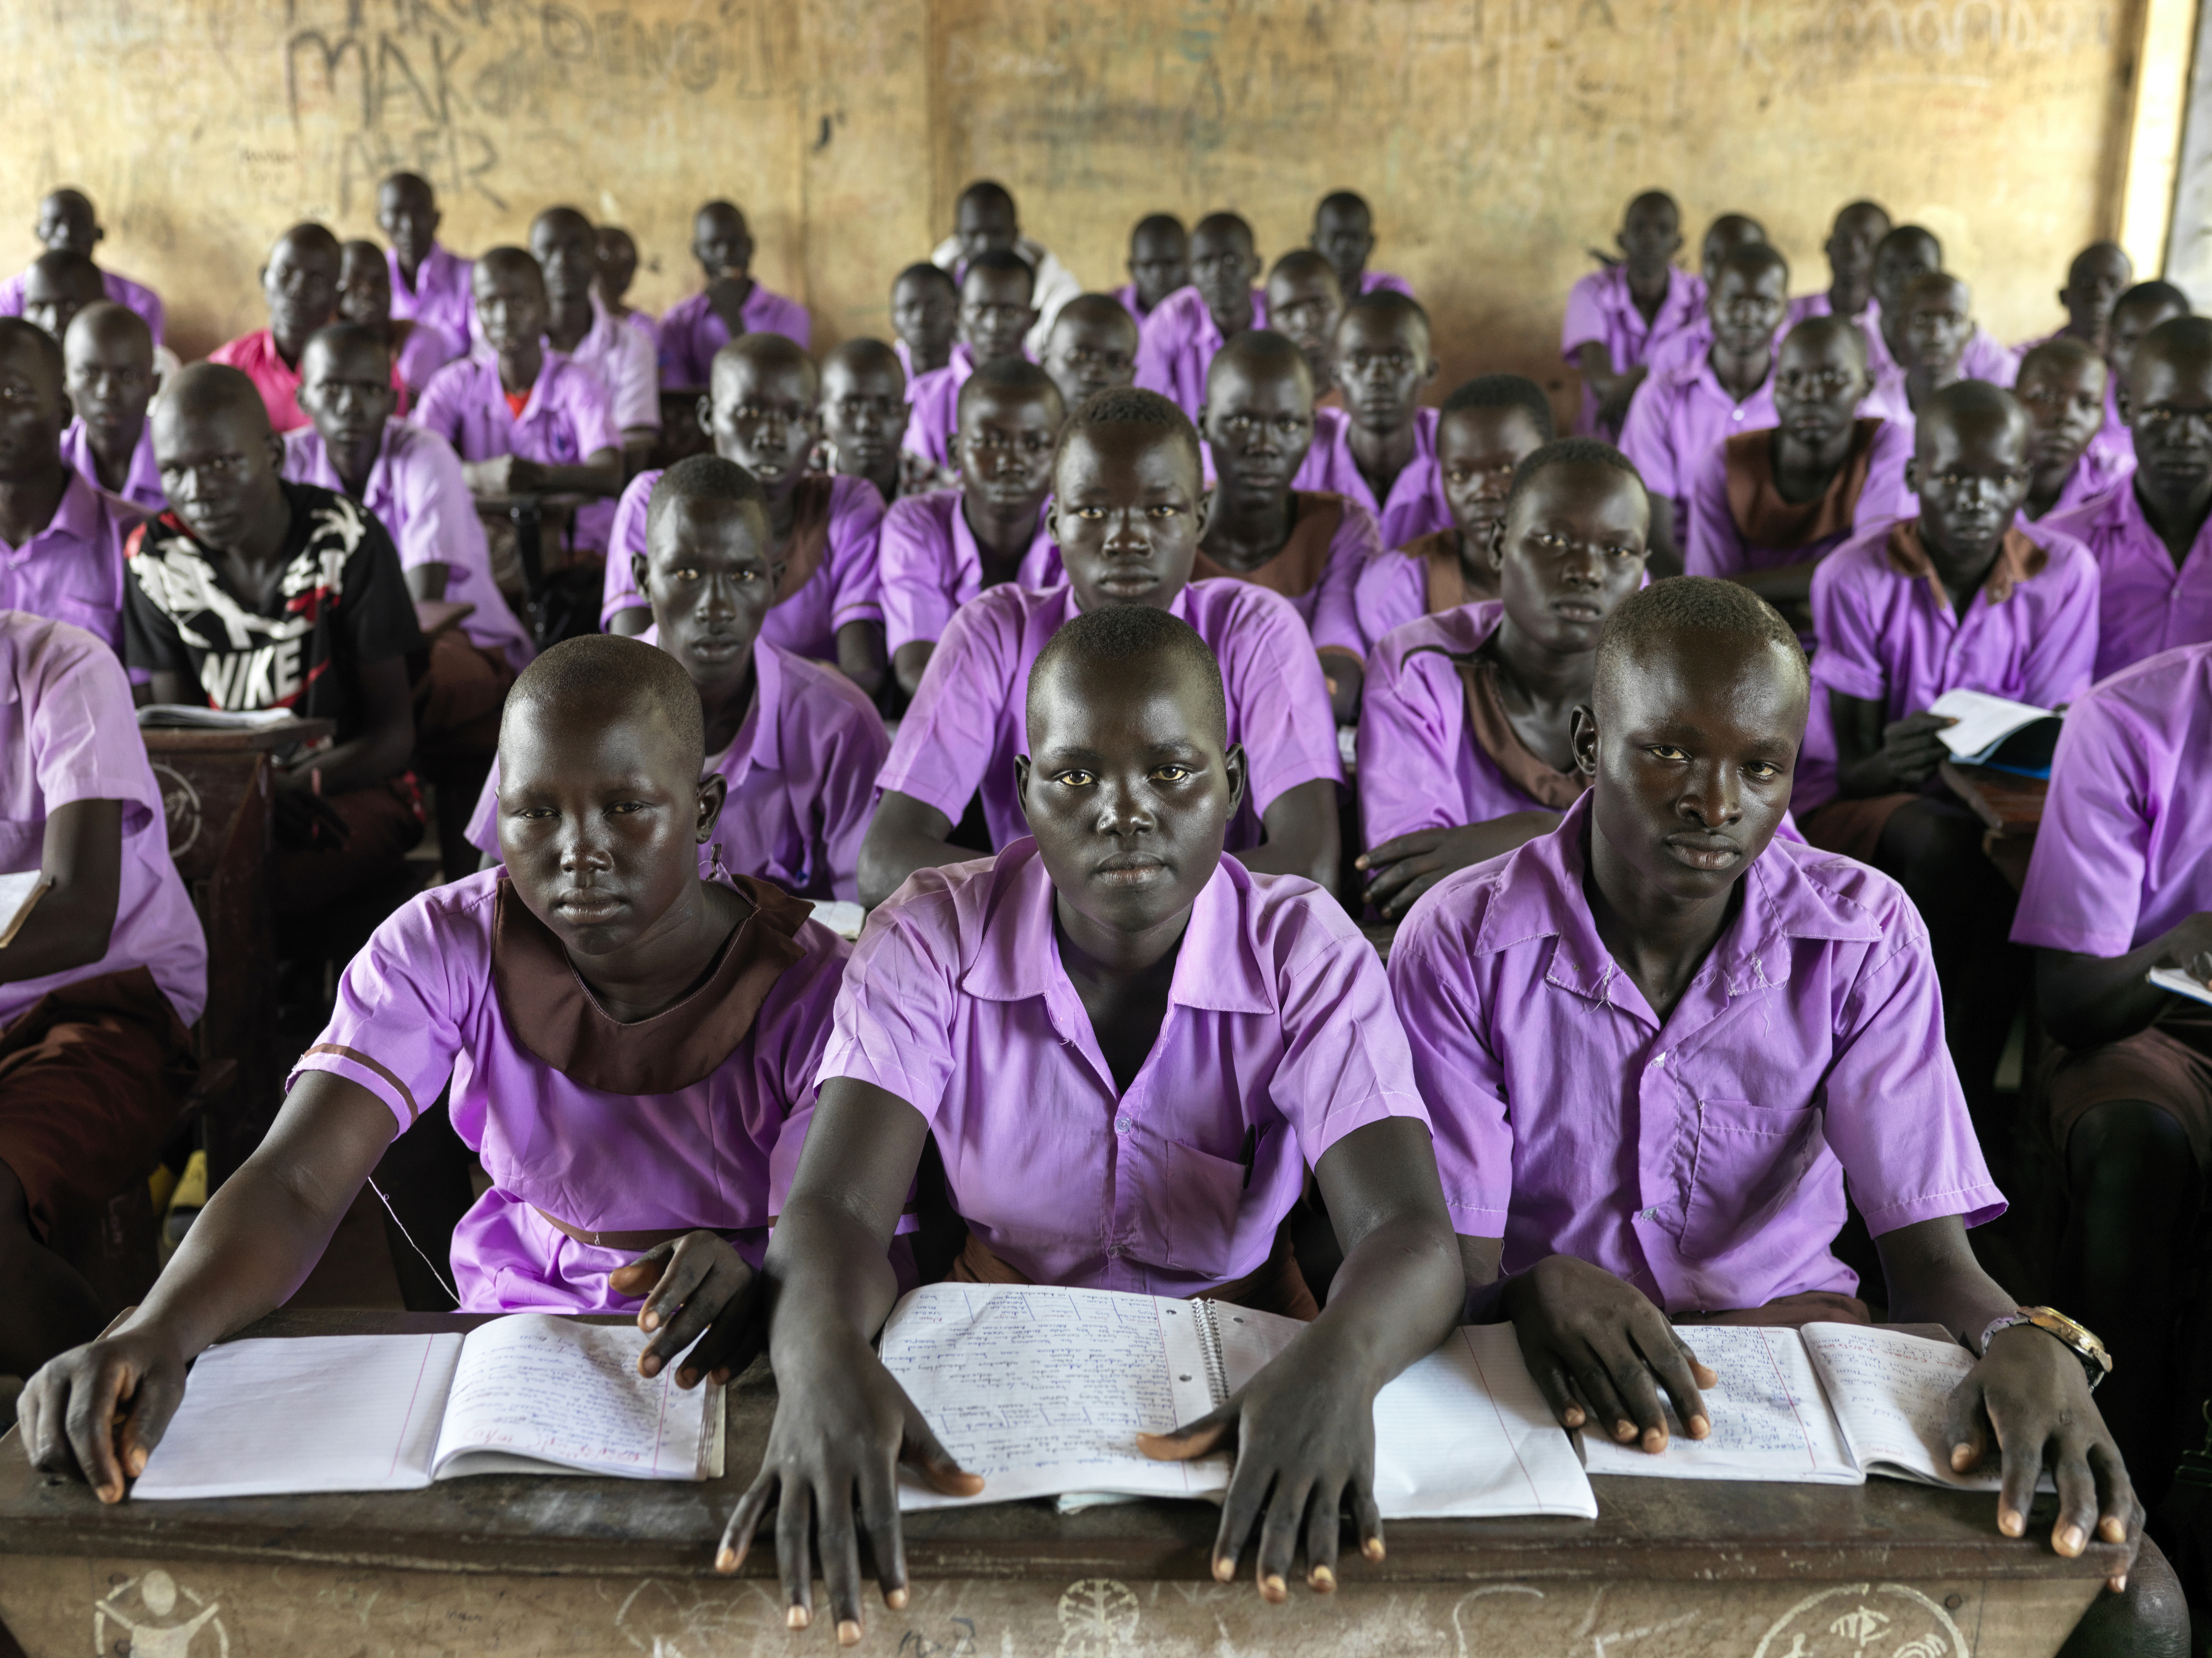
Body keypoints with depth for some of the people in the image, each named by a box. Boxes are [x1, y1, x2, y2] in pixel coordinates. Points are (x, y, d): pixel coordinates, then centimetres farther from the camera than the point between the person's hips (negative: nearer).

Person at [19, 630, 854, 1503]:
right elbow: (295, 1183, -21)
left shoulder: (810, 993, -18)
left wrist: (758, 1291, -48)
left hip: (730, 1369, -3)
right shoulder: (447, 947, -10)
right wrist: (155, 1332, -43)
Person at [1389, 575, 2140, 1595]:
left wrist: (2021, 1344, -31)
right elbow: (1452, 1270, -11)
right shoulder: (1460, 944, -10)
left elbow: (1931, 1255, -7)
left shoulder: (1865, 936, -3)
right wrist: (1539, 1288, -35)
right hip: (1543, 1386, -2)